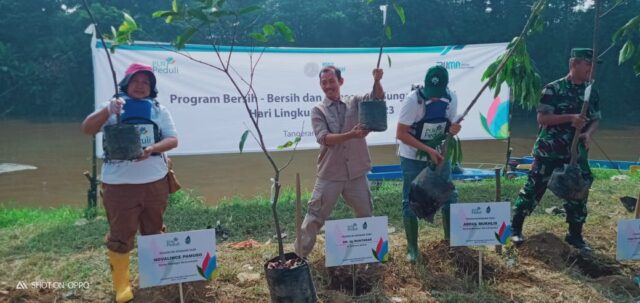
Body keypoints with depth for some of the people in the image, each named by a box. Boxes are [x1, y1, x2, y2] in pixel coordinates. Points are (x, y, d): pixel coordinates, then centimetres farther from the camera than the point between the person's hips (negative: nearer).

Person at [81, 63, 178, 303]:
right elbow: (87, 129, -10)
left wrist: (152, 149, -20)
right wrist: (107, 110, -27)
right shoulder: (112, 107, 3)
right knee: (120, 236, 1)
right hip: (119, 183, -3)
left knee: (154, 233, 15)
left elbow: (173, 140, 1)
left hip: (155, 182, 3)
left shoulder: (159, 110, 8)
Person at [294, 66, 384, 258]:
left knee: (366, 216, 16)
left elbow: (377, 98, -12)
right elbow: (324, 138, -17)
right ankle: (299, 256, 19)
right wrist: (351, 135, -31)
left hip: (356, 174, 2)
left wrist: (377, 81, -33)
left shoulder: (355, 102, 5)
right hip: (330, 175, -2)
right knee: (315, 218, 5)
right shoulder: (318, 111, -2)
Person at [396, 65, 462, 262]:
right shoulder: (413, 100, -23)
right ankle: (412, 248, 14)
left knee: (450, 197, 9)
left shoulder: (451, 98, -8)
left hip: (439, 155, 4)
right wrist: (428, 150, -28)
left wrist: (453, 130, -20)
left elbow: (449, 125, 6)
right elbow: (400, 133, -22)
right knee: (411, 202, 1)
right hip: (413, 158, -4)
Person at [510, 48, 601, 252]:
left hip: (576, 152, 5)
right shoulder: (553, 89, -10)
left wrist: (588, 133, -10)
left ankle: (575, 235, 20)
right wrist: (570, 118, -25)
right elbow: (542, 118, -14)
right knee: (534, 188, 1)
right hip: (549, 151, -5)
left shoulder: (591, 92, 7)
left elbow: (596, 120, 11)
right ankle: (516, 227, 15)